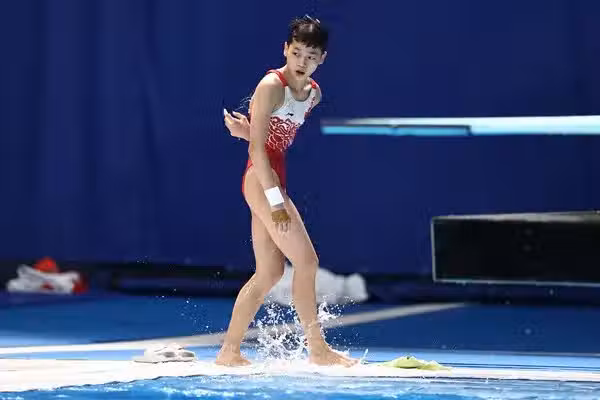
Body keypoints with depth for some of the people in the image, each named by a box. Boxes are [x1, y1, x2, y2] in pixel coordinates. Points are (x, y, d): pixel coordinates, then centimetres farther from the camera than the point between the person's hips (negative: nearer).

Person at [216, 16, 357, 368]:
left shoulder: (314, 94, 11)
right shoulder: (272, 85, -13)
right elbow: (258, 149, -18)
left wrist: (248, 130, -8)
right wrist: (276, 201, -23)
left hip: (274, 181, 9)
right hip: (261, 180, -9)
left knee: (269, 273, 9)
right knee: (306, 262, -9)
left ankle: (229, 352, 14)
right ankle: (318, 349, -1)